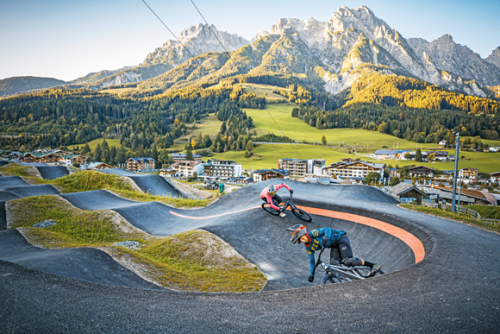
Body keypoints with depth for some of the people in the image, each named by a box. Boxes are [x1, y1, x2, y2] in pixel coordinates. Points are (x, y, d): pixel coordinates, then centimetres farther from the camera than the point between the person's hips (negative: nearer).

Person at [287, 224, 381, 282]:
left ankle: (373, 266, -15)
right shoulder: (308, 248, 5)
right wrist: (311, 274, 11)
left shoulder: (312, 234, -19)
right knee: (333, 263, -16)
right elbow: (311, 261, 14)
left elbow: (327, 229, -24)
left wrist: (325, 239, -40)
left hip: (340, 238, -8)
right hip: (334, 245, 8)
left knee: (348, 261, -23)